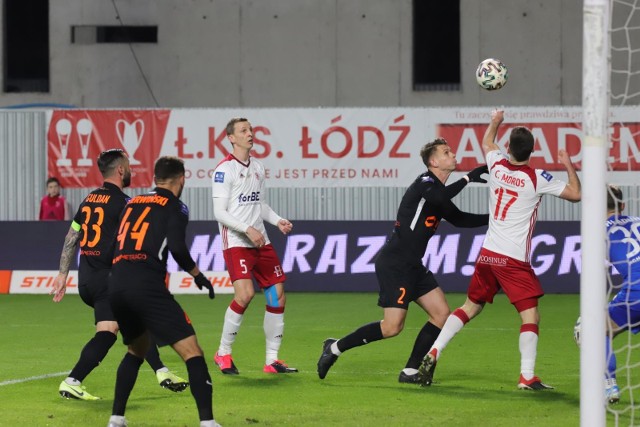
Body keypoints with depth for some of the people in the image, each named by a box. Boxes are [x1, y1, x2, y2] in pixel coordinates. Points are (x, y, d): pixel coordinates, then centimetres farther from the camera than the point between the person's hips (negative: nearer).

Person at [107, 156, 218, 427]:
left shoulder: (132, 203, 22)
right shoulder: (175, 207, 4)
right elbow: (177, 248, -10)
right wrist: (198, 275, 4)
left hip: (116, 285, 7)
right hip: (147, 285, -7)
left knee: (137, 349, 29)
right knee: (192, 353, -4)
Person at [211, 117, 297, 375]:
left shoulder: (257, 168, 13)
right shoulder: (224, 170, -10)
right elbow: (219, 212, -13)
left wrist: (278, 220, 5)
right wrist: (248, 230, -21)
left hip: (261, 242, 8)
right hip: (236, 243, -8)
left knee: (277, 297, 3)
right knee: (245, 294, -23)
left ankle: (272, 360, 11)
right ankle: (223, 353, -6)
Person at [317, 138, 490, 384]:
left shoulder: (438, 192, 16)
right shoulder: (425, 184, -12)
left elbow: (459, 219, 26)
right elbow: (440, 197, -34)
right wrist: (468, 178, -25)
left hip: (413, 266, 10)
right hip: (393, 264, -10)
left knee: (441, 313, 2)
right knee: (392, 327, -14)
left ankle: (411, 371, 7)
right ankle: (336, 348, 2)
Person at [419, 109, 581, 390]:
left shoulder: (498, 166, 3)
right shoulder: (537, 179, -11)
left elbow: (487, 144, 27)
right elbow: (575, 194, -3)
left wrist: (495, 122, 44)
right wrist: (568, 166, 10)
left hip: (488, 253, 6)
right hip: (514, 259, -6)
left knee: (471, 306, 20)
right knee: (531, 316, -6)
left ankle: (434, 351, 15)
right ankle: (527, 376, -16)